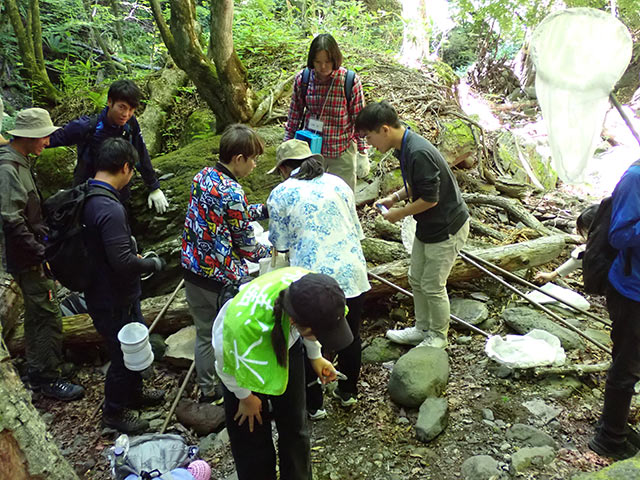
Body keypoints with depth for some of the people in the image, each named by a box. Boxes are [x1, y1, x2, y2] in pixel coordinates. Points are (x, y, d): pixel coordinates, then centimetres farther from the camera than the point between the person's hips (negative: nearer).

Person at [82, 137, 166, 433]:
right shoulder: (110, 209, -29)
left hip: (100, 292, 9)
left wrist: (134, 254, 11)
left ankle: (133, 393, 47)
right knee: (125, 356, 10)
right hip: (115, 301, -9)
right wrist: (152, 264, -14)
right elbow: (122, 262, -31)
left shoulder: (86, 198, 2)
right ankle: (114, 411, 32)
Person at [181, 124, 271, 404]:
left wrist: (267, 209, 14)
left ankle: (208, 392, 37)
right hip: (224, 279, -7)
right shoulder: (233, 194, -24)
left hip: (193, 269, 8)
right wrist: (268, 250, 6)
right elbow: (246, 245, -14)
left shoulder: (203, 176, 0)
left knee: (204, 334, 21)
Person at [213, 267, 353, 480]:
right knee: (252, 433, 6)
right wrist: (245, 397, -3)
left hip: (287, 344, 4)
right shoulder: (244, 323, -46)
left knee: (295, 426, 17)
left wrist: (315, 357, 5)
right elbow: (230, 365, -21)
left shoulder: (310, 287, -36)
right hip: (243, 348, -3)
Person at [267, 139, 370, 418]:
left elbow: (280, 245, 2)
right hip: (352, 274, 4)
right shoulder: (338, 184, 8)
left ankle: (313, 405, 30)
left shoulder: (280, 195, -2)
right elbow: (356, 230, 11)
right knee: (350, 337, 22)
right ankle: (348, 393, 41)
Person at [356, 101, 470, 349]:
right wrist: (395, 197, 2)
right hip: (428, 226, 10)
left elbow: (430, 198, -27)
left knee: (433, 286, 4)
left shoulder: (419, 153, -29)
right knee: (416, 278, 18)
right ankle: (422, 328, 37)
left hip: (446, 228, -10)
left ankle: (438, 336, 27)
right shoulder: (405, 148, 2)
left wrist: (400, 213, -14)